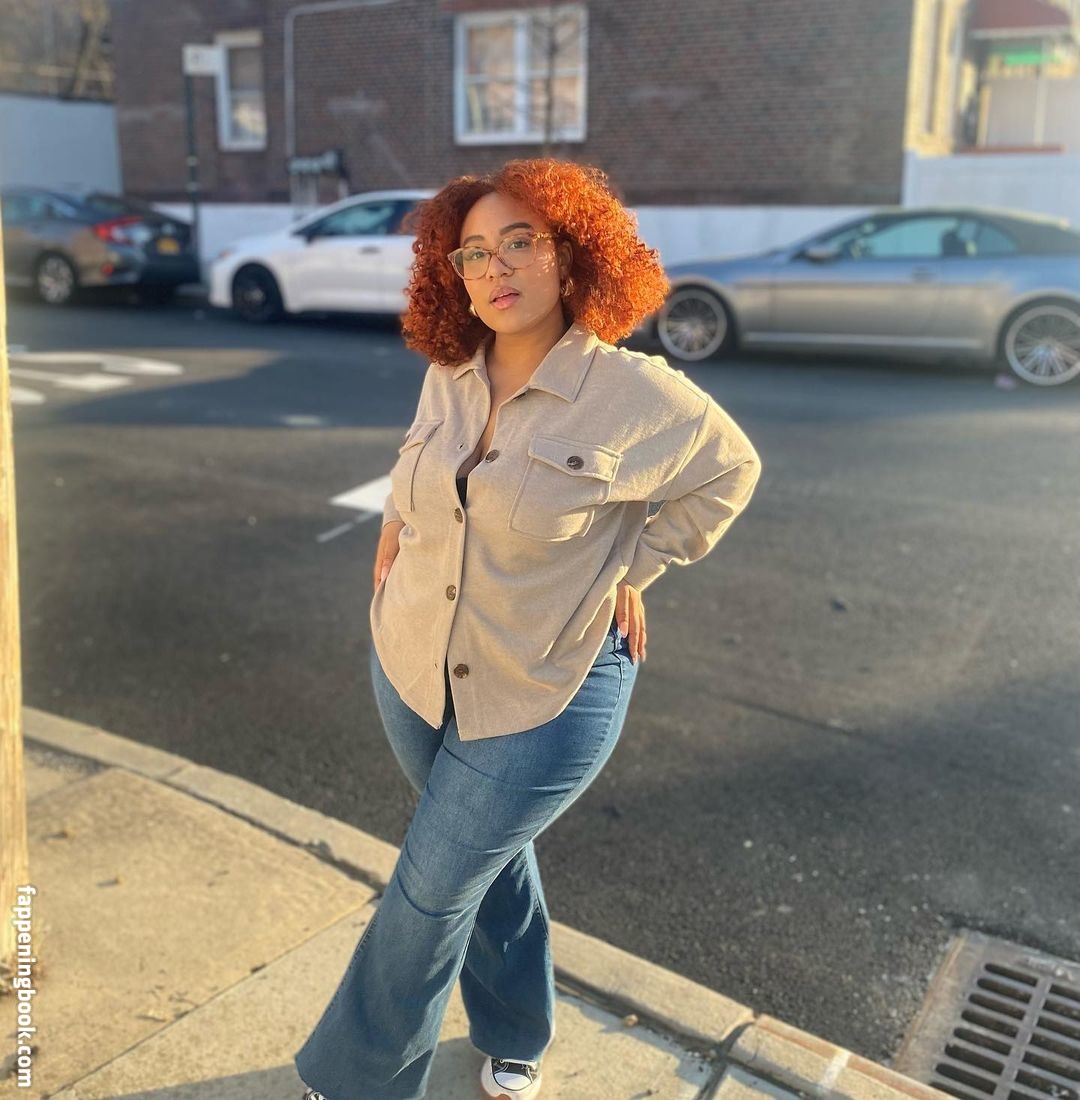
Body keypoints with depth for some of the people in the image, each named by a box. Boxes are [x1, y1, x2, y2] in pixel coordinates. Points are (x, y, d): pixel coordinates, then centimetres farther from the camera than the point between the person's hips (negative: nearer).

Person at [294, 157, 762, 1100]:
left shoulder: (638, 396, -20)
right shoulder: (448, 378, -3)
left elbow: (731, 471, -2)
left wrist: (633, 569, -4)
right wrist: (396, 521, 5)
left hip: (543, 700, -5)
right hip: (412, 666, 5)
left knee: (429, 895, 5)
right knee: (490, 863, 21)